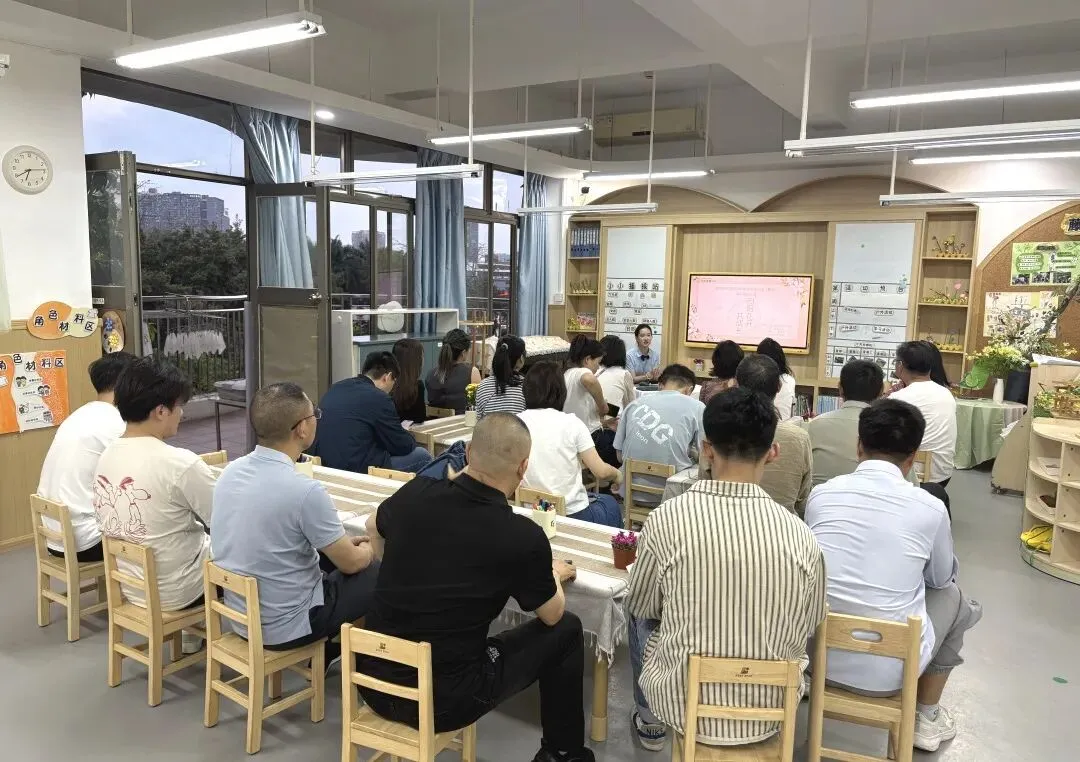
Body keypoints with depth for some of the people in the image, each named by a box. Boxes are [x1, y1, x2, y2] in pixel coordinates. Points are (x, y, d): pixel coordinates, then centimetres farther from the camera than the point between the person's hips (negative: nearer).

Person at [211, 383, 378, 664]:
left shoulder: (230, 471, -5)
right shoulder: (305, 491, -28)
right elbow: (350, 563, -13)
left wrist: (344, 542, 16)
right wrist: (366, 550, 10)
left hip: (239, 616, 7)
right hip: (284, 627, -7)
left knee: (326, 555, 26)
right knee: (375, 574, 10)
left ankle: (324, 654, 34)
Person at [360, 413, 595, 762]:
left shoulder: (415, 494, -7)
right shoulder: (524, 537, -20)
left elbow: (374, 528, 18)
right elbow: (552, 615, 0)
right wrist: (554, 574, 21)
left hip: (373, 680, 5)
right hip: (443, 701, -4)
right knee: (566, 631, 12)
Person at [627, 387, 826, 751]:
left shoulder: (667, 519, -20)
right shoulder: (800, 536, -15)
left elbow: (640, 605, -2)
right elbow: (810, 625, 2)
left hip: (680, 707, -2)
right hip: (769, 714, 2)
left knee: (640, 616, 26)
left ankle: (650, 722, 44)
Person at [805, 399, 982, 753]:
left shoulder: (821, 494, -4)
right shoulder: (930, 508, -10)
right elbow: (942, 577, 10)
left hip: (816, 656, 2)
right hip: (889, 672, -2)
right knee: (952, 596, 24)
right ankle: (927, 718, 34)